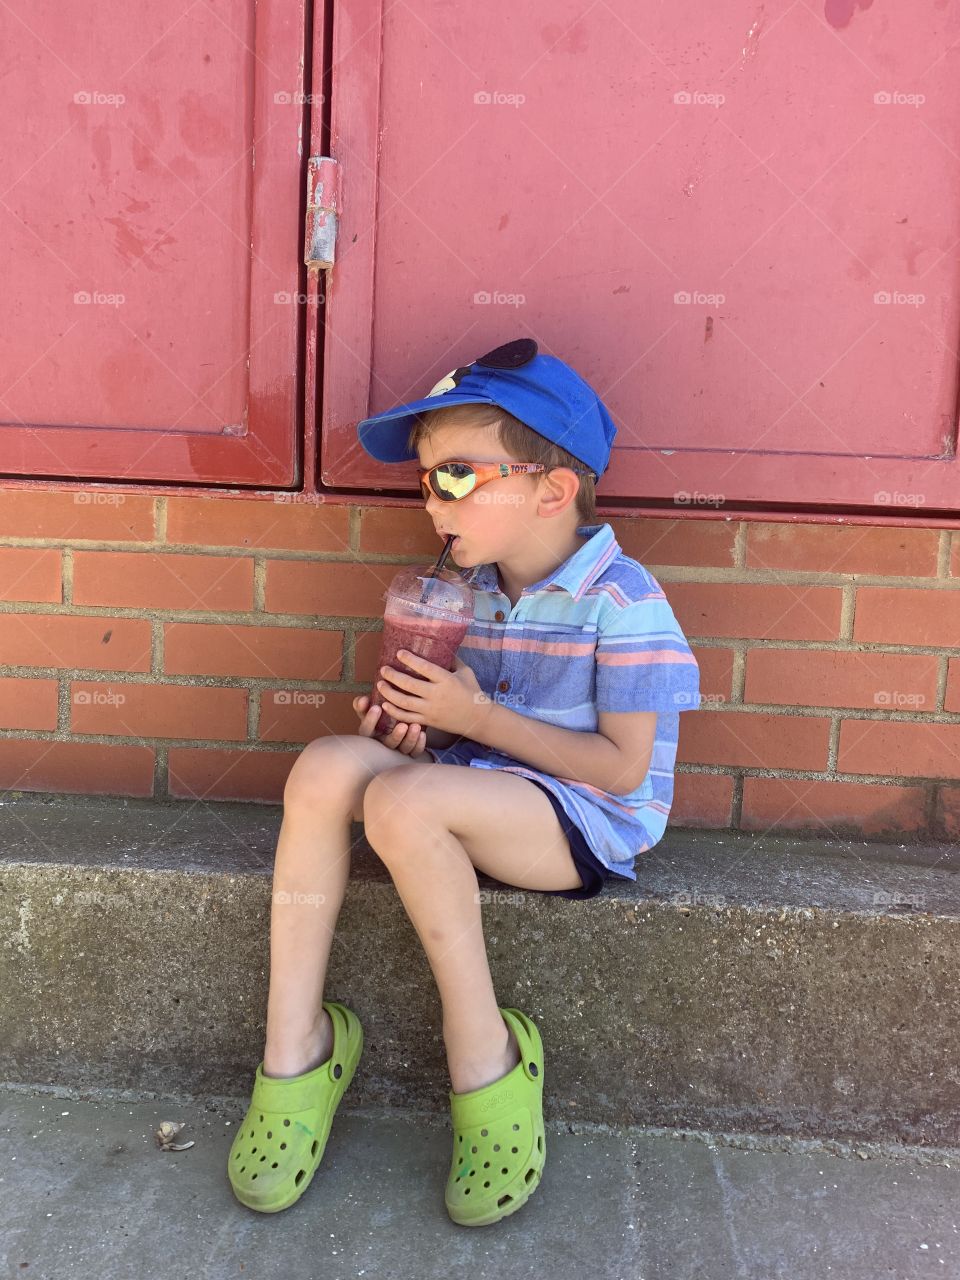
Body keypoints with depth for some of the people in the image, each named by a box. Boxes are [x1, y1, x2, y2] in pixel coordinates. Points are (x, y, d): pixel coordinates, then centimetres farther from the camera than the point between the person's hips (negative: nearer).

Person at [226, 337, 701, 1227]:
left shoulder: (621, 599, -14)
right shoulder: (469, 589, 7)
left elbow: (624, 767, -17)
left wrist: (477, 717, -19)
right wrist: (417, 721, -8)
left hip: (588, 820, -7)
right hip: (483, 791, 7)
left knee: (403, 800, -32)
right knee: (327, 764, -19)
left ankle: (484, 1056, -14)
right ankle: (295, 1045, -14)